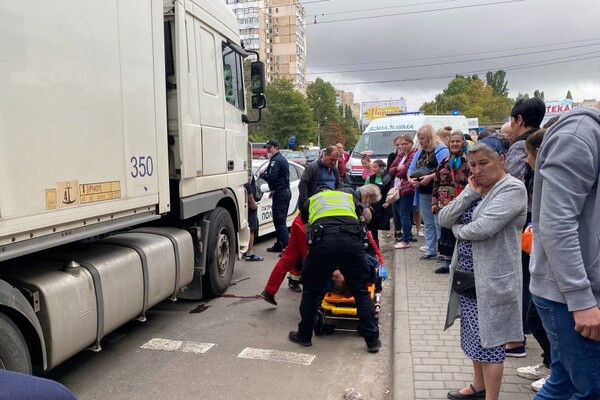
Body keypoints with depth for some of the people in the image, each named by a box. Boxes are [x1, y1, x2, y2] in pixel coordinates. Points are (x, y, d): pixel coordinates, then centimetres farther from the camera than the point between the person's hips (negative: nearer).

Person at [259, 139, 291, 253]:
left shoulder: (276, 160, -13)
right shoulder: (282, 159, 20)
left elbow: (271, 177, -22)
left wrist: (262, 174, -4)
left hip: (280, 193, -11)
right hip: (286, 191, 11)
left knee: (279, 221, -9)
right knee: (280, 221, 15)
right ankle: (279, 245, 21)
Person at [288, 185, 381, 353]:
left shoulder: (312, 200, 34)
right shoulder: (352, 199, 34)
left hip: (322, 240, 0)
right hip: (350, 240, 1)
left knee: (311, 292, 18)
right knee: (361, 292, 16)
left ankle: (304, 336, 31)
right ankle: (372, 340, 19)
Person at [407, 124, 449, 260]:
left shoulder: (441, 150, -7)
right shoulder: (420, 152, 17)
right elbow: (411, 169, 16)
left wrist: (431, 176, -26)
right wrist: (410, 178, -4)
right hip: (423, 192, 8)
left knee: (439, 222, -6)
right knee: (428, 222, 13)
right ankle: (431, 250, 22)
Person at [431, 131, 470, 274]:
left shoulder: (468, 161, -4)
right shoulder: (444, 162, 12)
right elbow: (436, 183, 13)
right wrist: (435, 201, 7)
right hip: (445, 203, 5)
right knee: (446, 232, 10)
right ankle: (447, 263, 21)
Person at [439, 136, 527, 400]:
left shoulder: (512, 189, -15)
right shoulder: (477, 188, 12)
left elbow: (482, 228, -27)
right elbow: (443, 219, 2)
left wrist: (458, 229, -6)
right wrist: (469, 193, -10)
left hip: (492, 279, -8)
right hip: (466, 275, 9)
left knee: (489, 339, 1)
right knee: (475, 335, 19)